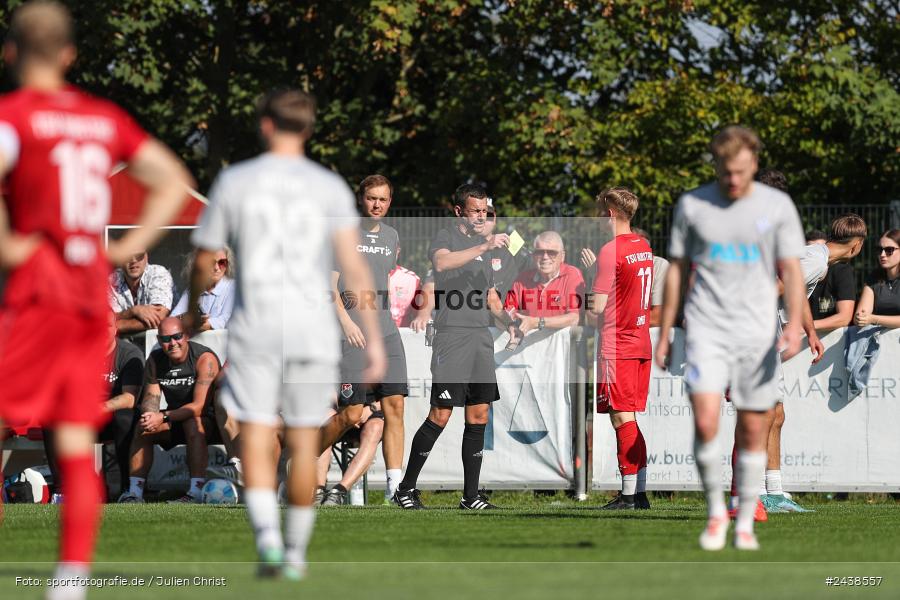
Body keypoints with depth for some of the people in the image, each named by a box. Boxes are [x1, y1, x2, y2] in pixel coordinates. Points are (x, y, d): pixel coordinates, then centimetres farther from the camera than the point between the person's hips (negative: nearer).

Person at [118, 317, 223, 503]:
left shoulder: (204, 359, -20)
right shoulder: (155, 360, 0)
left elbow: (199, 406, -27)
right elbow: (150, 398, -3)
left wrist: (163, 417, -36)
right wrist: (151, 415, -28)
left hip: (210, 420, -6)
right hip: (176, 420, 6)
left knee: (193, 422, -36)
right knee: (142, 427, -15)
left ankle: (196, 492, -40)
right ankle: (135, 491, -17)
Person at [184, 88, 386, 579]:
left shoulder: (233, 181, 2)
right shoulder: (329, 188, 3)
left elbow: (204, 261, 7)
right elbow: (353, 266, -7)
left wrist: (192, 310, 27)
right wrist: (373, 337, -7)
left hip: (254, 330, -1)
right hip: (313, 329, 1)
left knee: (255, 442, -3)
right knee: (303, 445, 12)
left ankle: (267, 538, -25)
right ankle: (296, 552, 20)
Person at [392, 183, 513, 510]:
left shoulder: (483, 243, 20)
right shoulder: (445, 237, -3)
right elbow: (442, 262, -28)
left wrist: (510, 323, 12)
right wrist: (485, 246, -34)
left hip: (482, 336, 7)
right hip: (452, 335, -7)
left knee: (479, 416, 5)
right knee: (440, 415, -9)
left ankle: (471, 495, 9)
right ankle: (406, 489, 0)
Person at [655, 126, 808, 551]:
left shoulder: (777, 206, 2)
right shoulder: (692, 205, 4)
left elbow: (792, 271, 2)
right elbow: (676, 270, 11)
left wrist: (795, 324, -13)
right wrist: (664, 335, 11)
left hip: (757, 333, 1)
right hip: (706, 330, -1)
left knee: (753, 431, 3)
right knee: (705, 423, -16)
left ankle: (745, 523, 16)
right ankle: (715, 512, 2)